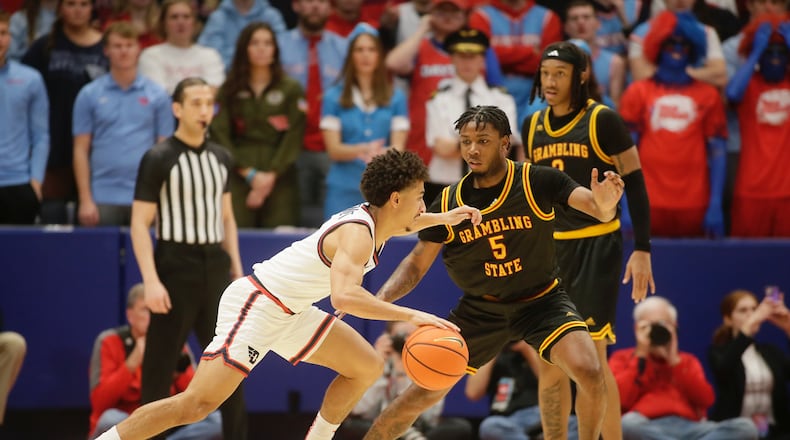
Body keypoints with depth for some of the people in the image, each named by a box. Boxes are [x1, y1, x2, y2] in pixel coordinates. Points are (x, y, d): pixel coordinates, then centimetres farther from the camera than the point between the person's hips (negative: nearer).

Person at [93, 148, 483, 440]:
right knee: (197, 403, -18)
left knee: (367, 367, 10)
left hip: (288, 311, 10)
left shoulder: (374, 218, 6)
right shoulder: (358, 235, -23)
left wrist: (442, 219, 21)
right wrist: (410, 315, -42)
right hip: (255, 305, -10)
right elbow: (344, 296, -42)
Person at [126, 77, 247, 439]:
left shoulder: (220, 158, 11)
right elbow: (140, 224, -10)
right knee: (159, 367, -1)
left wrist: (237, 271, 13)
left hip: (215, 266, 6)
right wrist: (151, 281, -19)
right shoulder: (159, 159, -7)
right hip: (176, 266, -6)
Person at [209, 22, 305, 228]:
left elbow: (294, 137, 2)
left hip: (279, 178, 0)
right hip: (239, 178, 0)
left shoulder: (291, 90, 8)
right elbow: (220, 135, 2)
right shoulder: (229, 91, 9)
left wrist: (271, 176, -9)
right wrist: (250, 174, -7)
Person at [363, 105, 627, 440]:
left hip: (541, 301, -2)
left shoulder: (539, 181, -17)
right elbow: (417, 264, -1)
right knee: (423, 393, -1)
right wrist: (379, 299, -19)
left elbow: (599, 211, -26)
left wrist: (605, 206, -52)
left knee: (589, 373, -25)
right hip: (479, 309, 2)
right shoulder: (448, 204, -10)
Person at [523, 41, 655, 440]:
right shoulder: (533, 126, 9)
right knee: (549, 361, 5)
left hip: (596, 246, -6)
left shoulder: (602, 121, -8)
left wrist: (642, 250, -12)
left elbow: (635, 184, -6)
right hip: (549, 247, 6)